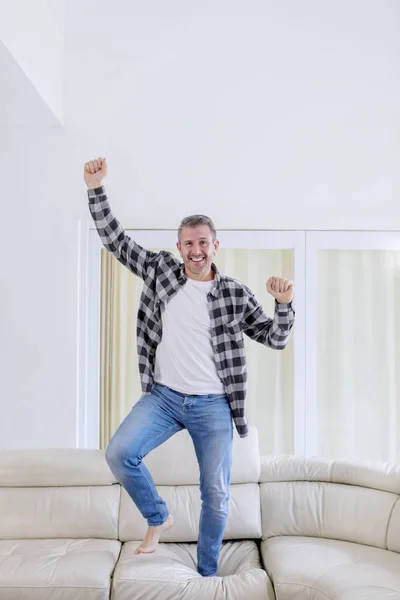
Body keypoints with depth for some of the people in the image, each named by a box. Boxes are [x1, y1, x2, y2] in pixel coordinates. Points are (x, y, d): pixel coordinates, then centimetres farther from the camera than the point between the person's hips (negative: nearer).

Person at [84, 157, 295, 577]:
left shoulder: (235, 294, -1)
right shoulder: (161, 270, 2)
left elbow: (276, 339, 1)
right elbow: (115, 240, 4)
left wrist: (284, 304, -18)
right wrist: (96, 189, -5)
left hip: (213, 405, -1)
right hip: (163, 396, 1)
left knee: (216, 495, 3)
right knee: (119, 453, -19)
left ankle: (207, 573, 28)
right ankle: (158, 517, 10)